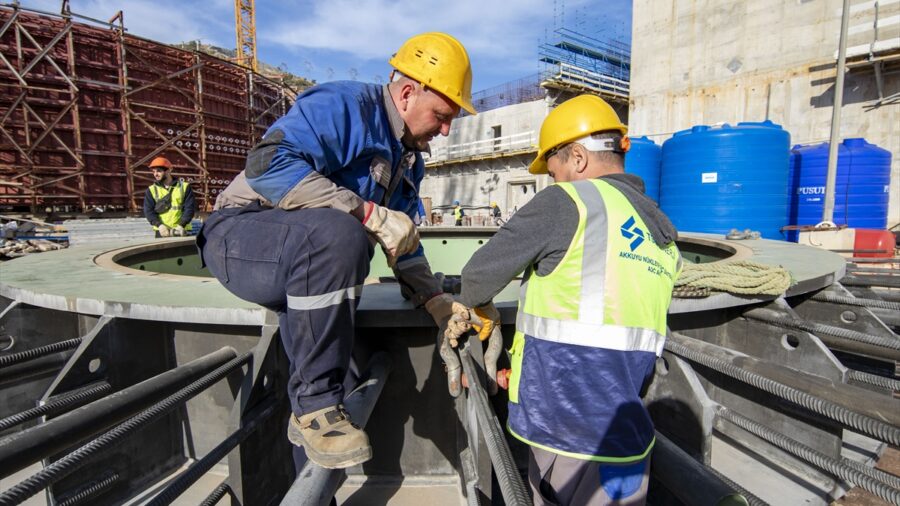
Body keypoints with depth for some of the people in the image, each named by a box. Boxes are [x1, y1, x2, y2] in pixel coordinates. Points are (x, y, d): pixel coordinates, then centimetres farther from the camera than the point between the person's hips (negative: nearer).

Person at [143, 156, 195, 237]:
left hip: (181, 231, -1)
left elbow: (189, 208, -4)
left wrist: (181, 225, -18)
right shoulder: (151, 190, 9)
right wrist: (160, 225, -17)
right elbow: (148, 211, 0)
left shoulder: (184, 187, 4)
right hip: (162, 232, 1)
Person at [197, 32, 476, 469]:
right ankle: (315, 405, -23)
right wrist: (370, 213, -32)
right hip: (241, 232, -8)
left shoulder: (409, 160, 11)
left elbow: (403, 242, 14)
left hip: (309, 249, 9)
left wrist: (438, 302, 1)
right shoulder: (344, 104, -15)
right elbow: (269, 163, -29)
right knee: (335, 233, -35)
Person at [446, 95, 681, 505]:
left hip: (568, 435, -7)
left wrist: (483, 310, 16)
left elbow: (479, 273, -7)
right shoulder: (663, 236, 12)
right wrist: (521, 373, 22)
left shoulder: (569, 201, -12)